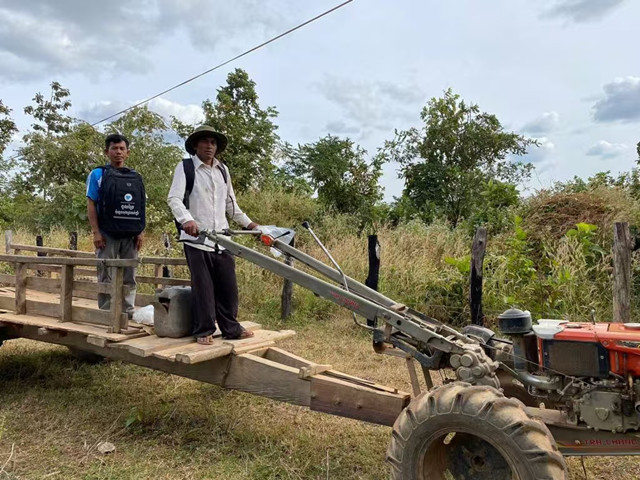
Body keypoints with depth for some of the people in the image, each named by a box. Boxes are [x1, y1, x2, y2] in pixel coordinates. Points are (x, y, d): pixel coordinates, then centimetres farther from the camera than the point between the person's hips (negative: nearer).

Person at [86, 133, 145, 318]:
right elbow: (91, 204, -2)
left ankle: (128, 313, 16)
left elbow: (141, 207, 12)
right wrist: (96, 233, -10)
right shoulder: (98, 174, 3)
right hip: (107, 235, -3)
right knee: (106, 277, 3)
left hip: (131, 236, 3)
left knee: (129, 278, 8)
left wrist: (141, 232, 3)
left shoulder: (136, 178, 12)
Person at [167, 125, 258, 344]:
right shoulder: (185, 167, -1)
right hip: (196, 238, -5)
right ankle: (203, 331, 12)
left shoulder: (223, 170, 17)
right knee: (203, 286, -1)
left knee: (228, 284, 8)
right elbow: (174, 198, -12)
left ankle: (231, 328, 20)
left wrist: (248, 223, 20)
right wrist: (186, 219, -30)